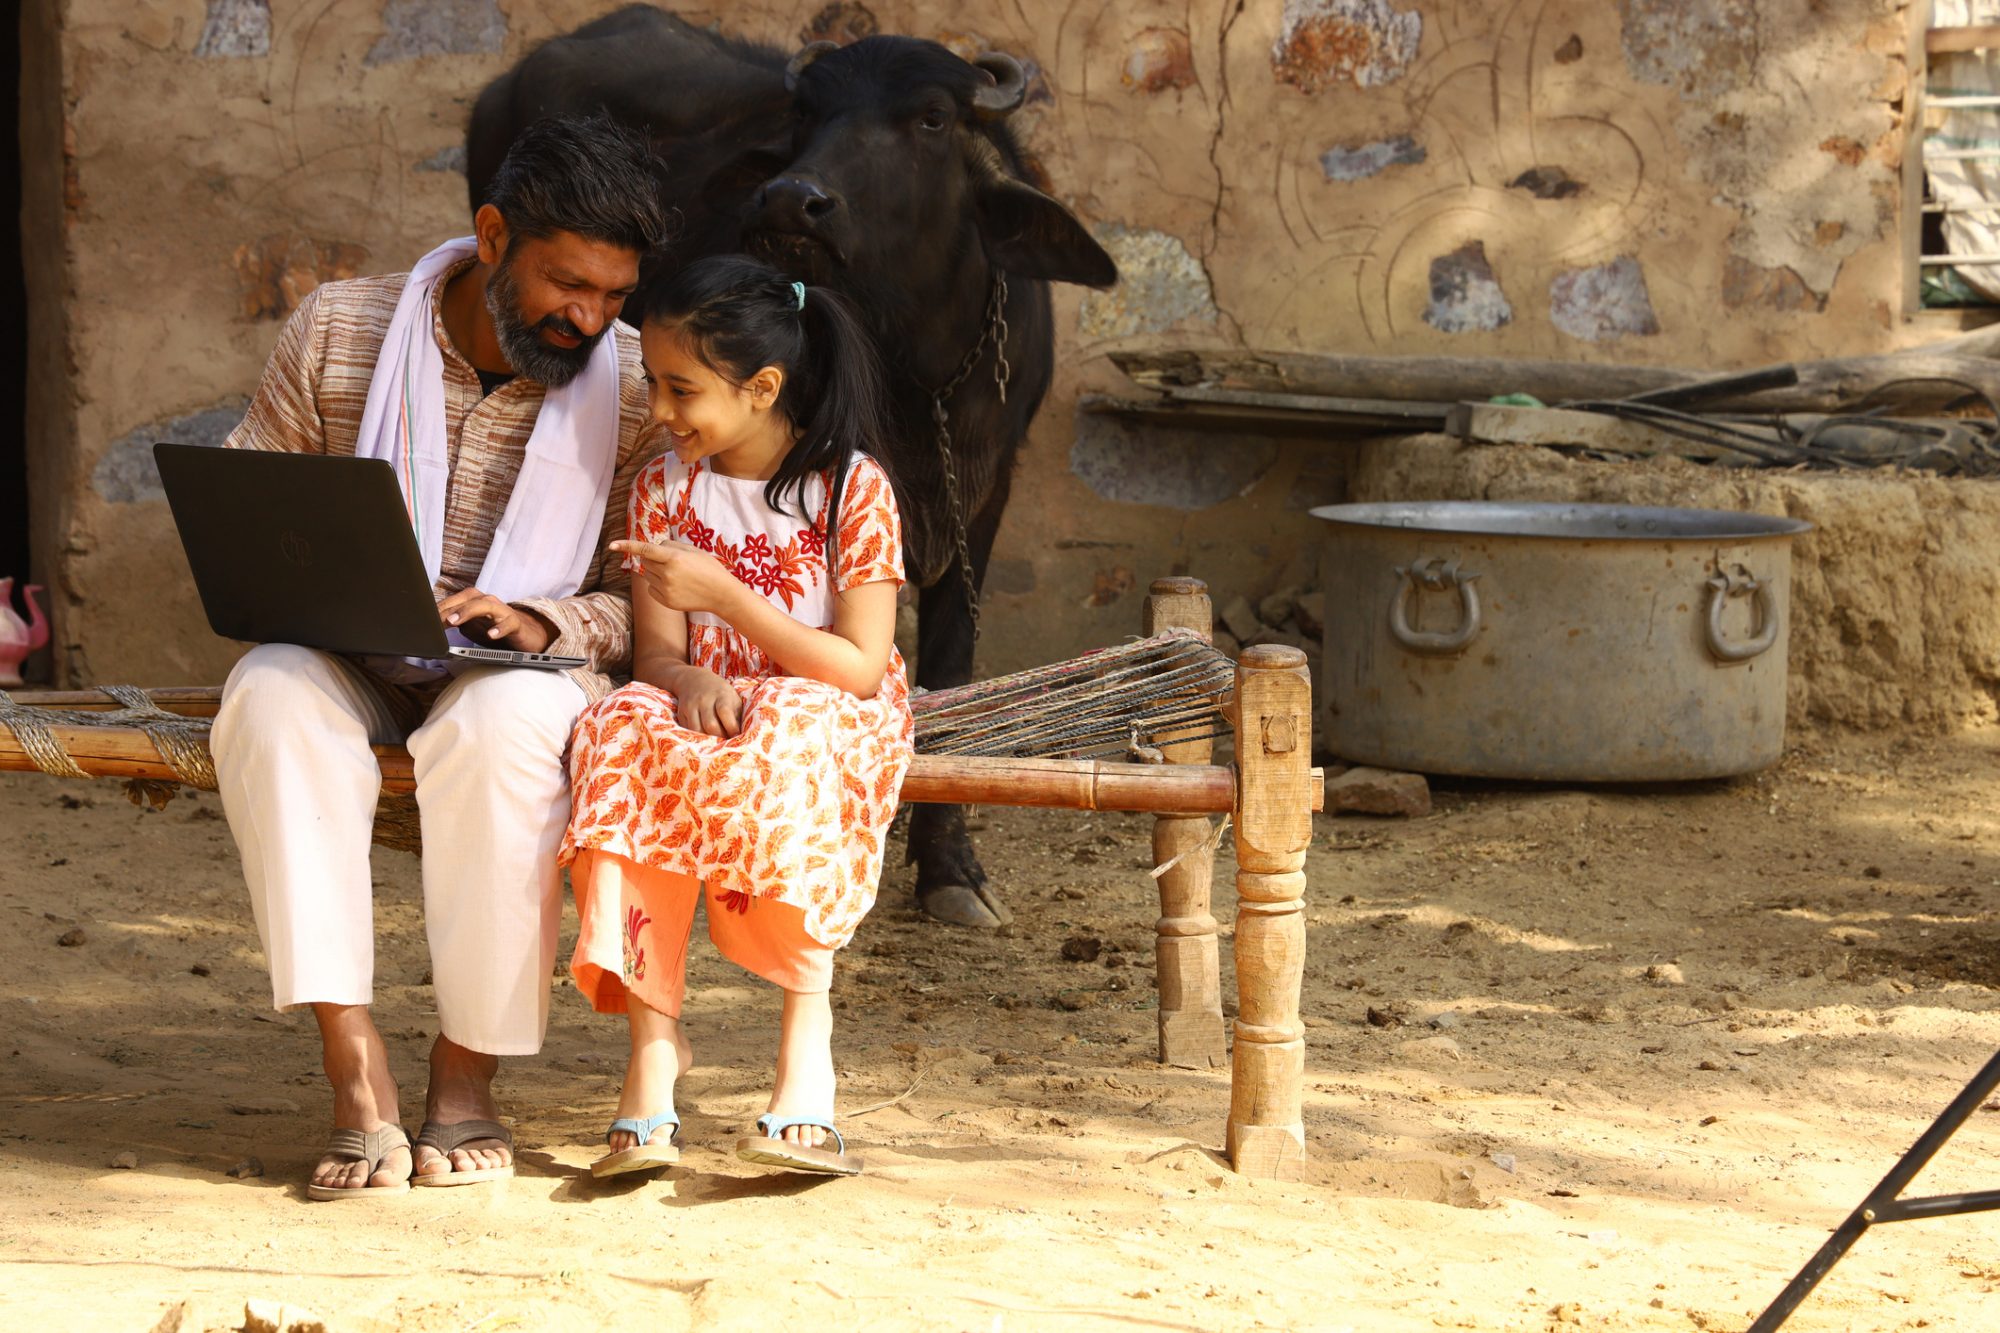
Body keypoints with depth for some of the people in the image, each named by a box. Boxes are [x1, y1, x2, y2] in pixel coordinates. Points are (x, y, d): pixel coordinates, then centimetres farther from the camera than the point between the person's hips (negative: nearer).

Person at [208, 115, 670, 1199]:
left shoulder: (635, 387, -3)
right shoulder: (335, 333, -1)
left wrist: (539, 623, -23)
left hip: (526, 671, -1)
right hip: (350, 660, 1)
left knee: (500, 725, -38)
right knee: (272, 697, -35)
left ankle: (466, 1078, -24)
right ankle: (358, 1079, -38)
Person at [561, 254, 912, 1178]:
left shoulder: (853, 487, -7)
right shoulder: (665, 488, 5)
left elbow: (861, 666, -13)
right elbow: (656, 655, 2)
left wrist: (723, 594, -20)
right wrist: (688, 680, -23)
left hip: (832, 718, -3)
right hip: (707, 714, 3)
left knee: (787, 737, -38)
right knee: (629, 732, -30)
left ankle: (807, 1048, -34)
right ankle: (651, 1044, -36)